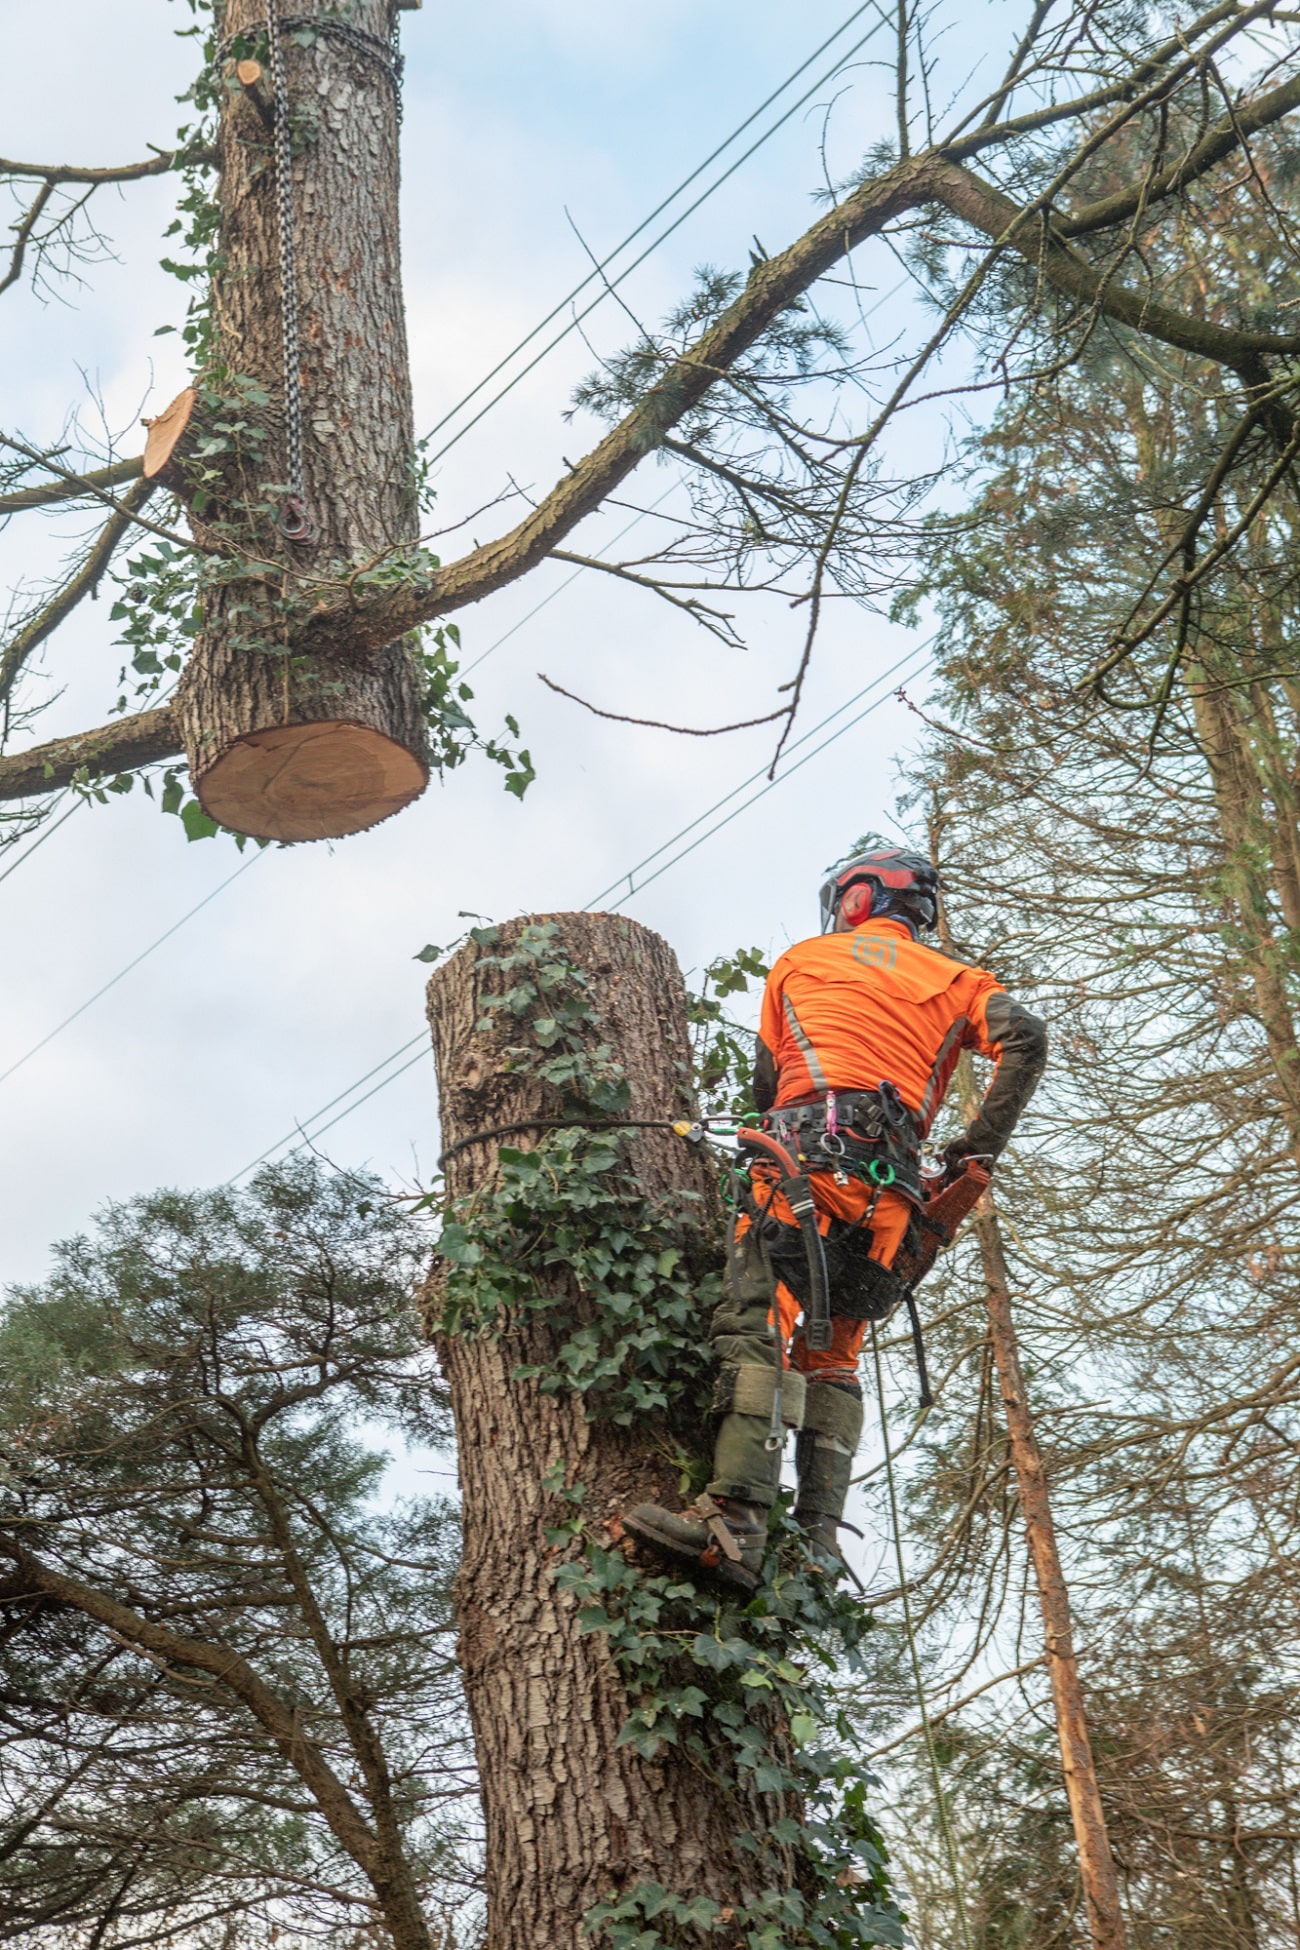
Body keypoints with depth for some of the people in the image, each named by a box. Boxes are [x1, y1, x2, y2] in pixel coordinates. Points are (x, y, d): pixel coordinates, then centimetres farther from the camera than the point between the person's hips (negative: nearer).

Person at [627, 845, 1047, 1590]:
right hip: (894, 1191, 4)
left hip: (811, 1153, -4)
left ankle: (736, 1523, -33)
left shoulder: (802, 960, 23)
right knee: (832, 1357, 14)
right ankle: (820, 1534, 0)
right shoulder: (953, 980, 26)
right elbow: (1025, 1038, 6)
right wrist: (979, 1150, 9)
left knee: (757, 1331, -16)